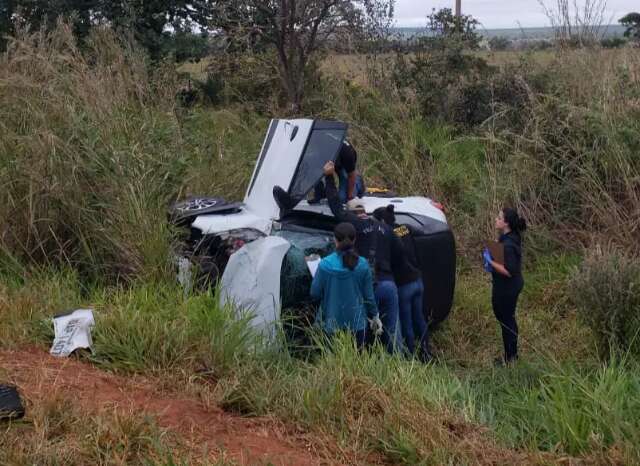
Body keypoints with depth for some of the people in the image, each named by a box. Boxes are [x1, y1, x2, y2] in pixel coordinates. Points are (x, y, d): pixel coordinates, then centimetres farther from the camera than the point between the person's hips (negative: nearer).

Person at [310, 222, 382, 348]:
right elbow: (369, 295, -1)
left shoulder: (325, 265, -13)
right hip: (357, 324, 1)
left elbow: (315, 293, -6)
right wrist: (374, 316, 15)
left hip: (331, 325, -1)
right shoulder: (362, 265, -8)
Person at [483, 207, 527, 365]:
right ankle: (513, 353, 39)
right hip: (512, 285, 10)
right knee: (508, 318, 24)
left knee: (506, 321, 6)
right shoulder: (511, 237, 0)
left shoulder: (508, 245, -30)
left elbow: (509, 271, -30)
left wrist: (490, 261, -24)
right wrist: (491, 261, 0)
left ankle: (509, 358, 22)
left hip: (506, 289, -10)